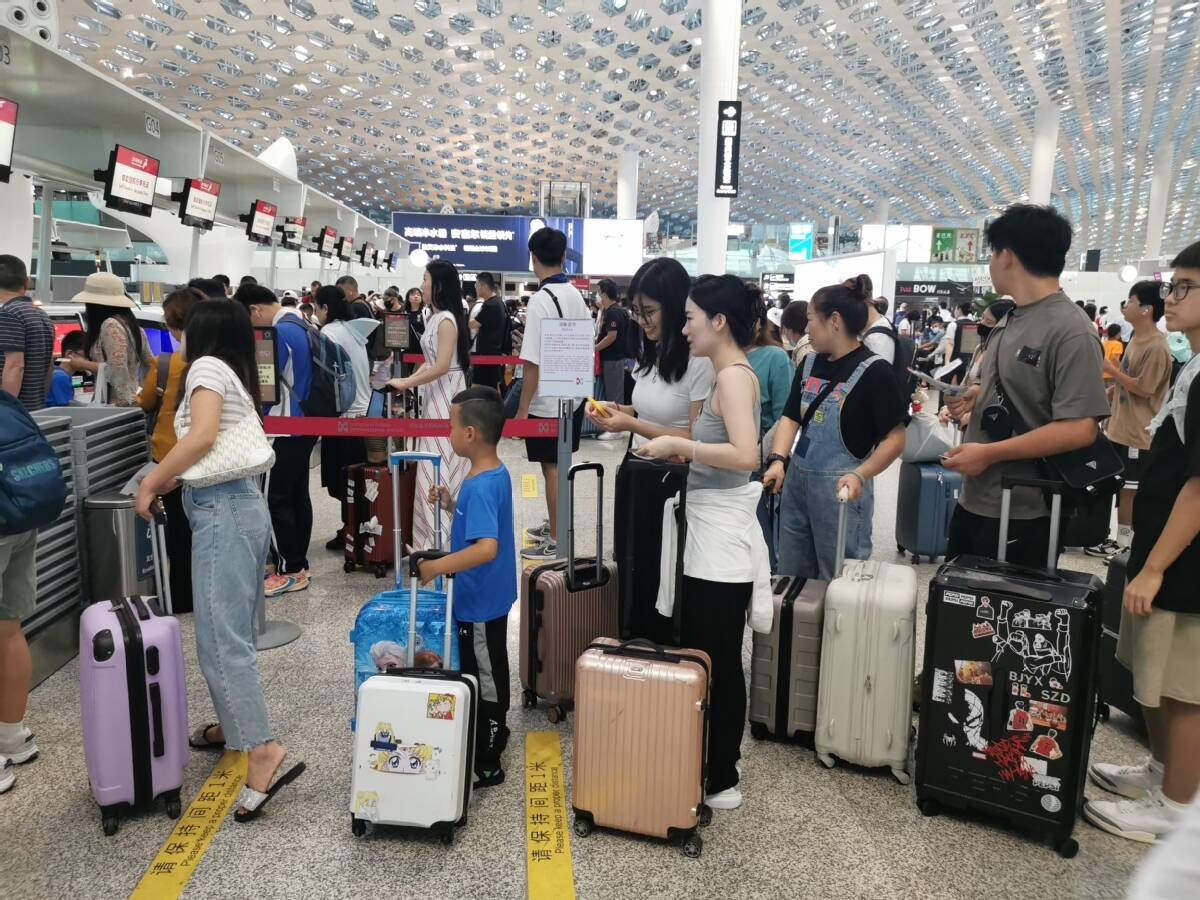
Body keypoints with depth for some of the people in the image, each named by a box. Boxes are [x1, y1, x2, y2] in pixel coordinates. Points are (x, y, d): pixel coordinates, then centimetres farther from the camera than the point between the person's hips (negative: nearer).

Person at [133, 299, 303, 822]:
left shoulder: (207, 366, -5)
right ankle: (233, 725, 31)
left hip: (221, 511, -9)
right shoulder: (237, 376, 19)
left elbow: (203, 436, -20)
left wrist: (149, 482, -11)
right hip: (241, 505, 9)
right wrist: (171, 478, 16)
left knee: (220, 639, -11)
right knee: (232, 630, 18)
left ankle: (263, 751, -15)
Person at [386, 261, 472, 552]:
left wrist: (407, 383, -17)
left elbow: (442, 366, -22)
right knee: (433, 464, 12)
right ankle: (434, 532, 20)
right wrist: (410, 379, 2)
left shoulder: (447, 320, -15)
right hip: (435, 394, 9)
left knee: (442, 462, -5)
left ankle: (443, 536, 1)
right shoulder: (435, 317, 13)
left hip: (447, 394, -9)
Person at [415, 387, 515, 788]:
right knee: (489, 674, 24)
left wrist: (437, 567, -34)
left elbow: (486, 548, -38)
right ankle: (494, 735, 42)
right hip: (490, 597, 9)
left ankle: (487, 765, 20)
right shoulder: (497, 474, 3)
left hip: (479, 603, -9)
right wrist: (452, 505, 6)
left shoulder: (479, 486, -27)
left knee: (485, 679, 5)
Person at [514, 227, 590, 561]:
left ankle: (556, 542, 12)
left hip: (547, 401, -8)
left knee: (552, 468, 2)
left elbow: (533, 361, -20)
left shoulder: (540, 300, -19)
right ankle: (555, 525, 33)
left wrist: (522, 408, -15)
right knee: (560, 465, 19)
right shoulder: (576, 295, 4)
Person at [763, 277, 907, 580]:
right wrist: (778, 460, -9)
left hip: (840, 489, -7)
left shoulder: (874, 370, -13)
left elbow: (895, 438, -13)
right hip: (796, 482, 7)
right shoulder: (810, 363, 7)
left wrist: (860, 475, -27)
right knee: (790, 577, 17)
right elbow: (790, 417, 8)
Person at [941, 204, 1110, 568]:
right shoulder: (1010, 321, 10)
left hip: (1022, 512, -9)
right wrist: (972, 399, 5)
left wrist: (989, 453, -22)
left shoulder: (1071, 331, -18)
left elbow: (1080, 429, -25)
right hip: (974, 499, 9)